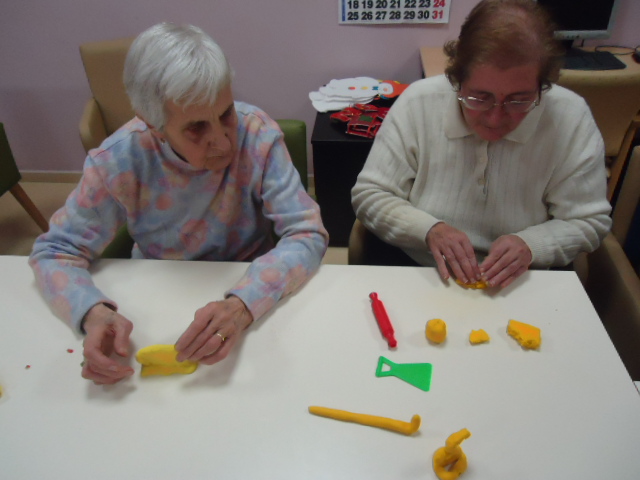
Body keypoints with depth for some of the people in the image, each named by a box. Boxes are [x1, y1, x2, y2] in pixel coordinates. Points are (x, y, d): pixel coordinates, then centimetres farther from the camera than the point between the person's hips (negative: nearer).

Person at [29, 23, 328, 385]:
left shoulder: (257, 135, -22)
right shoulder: (119, 160, -18)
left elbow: (308, 235, -23)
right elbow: (56, 251, -9)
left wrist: (244, 304, -41)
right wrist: (93, 312, -31)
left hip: (251, 287, -2)